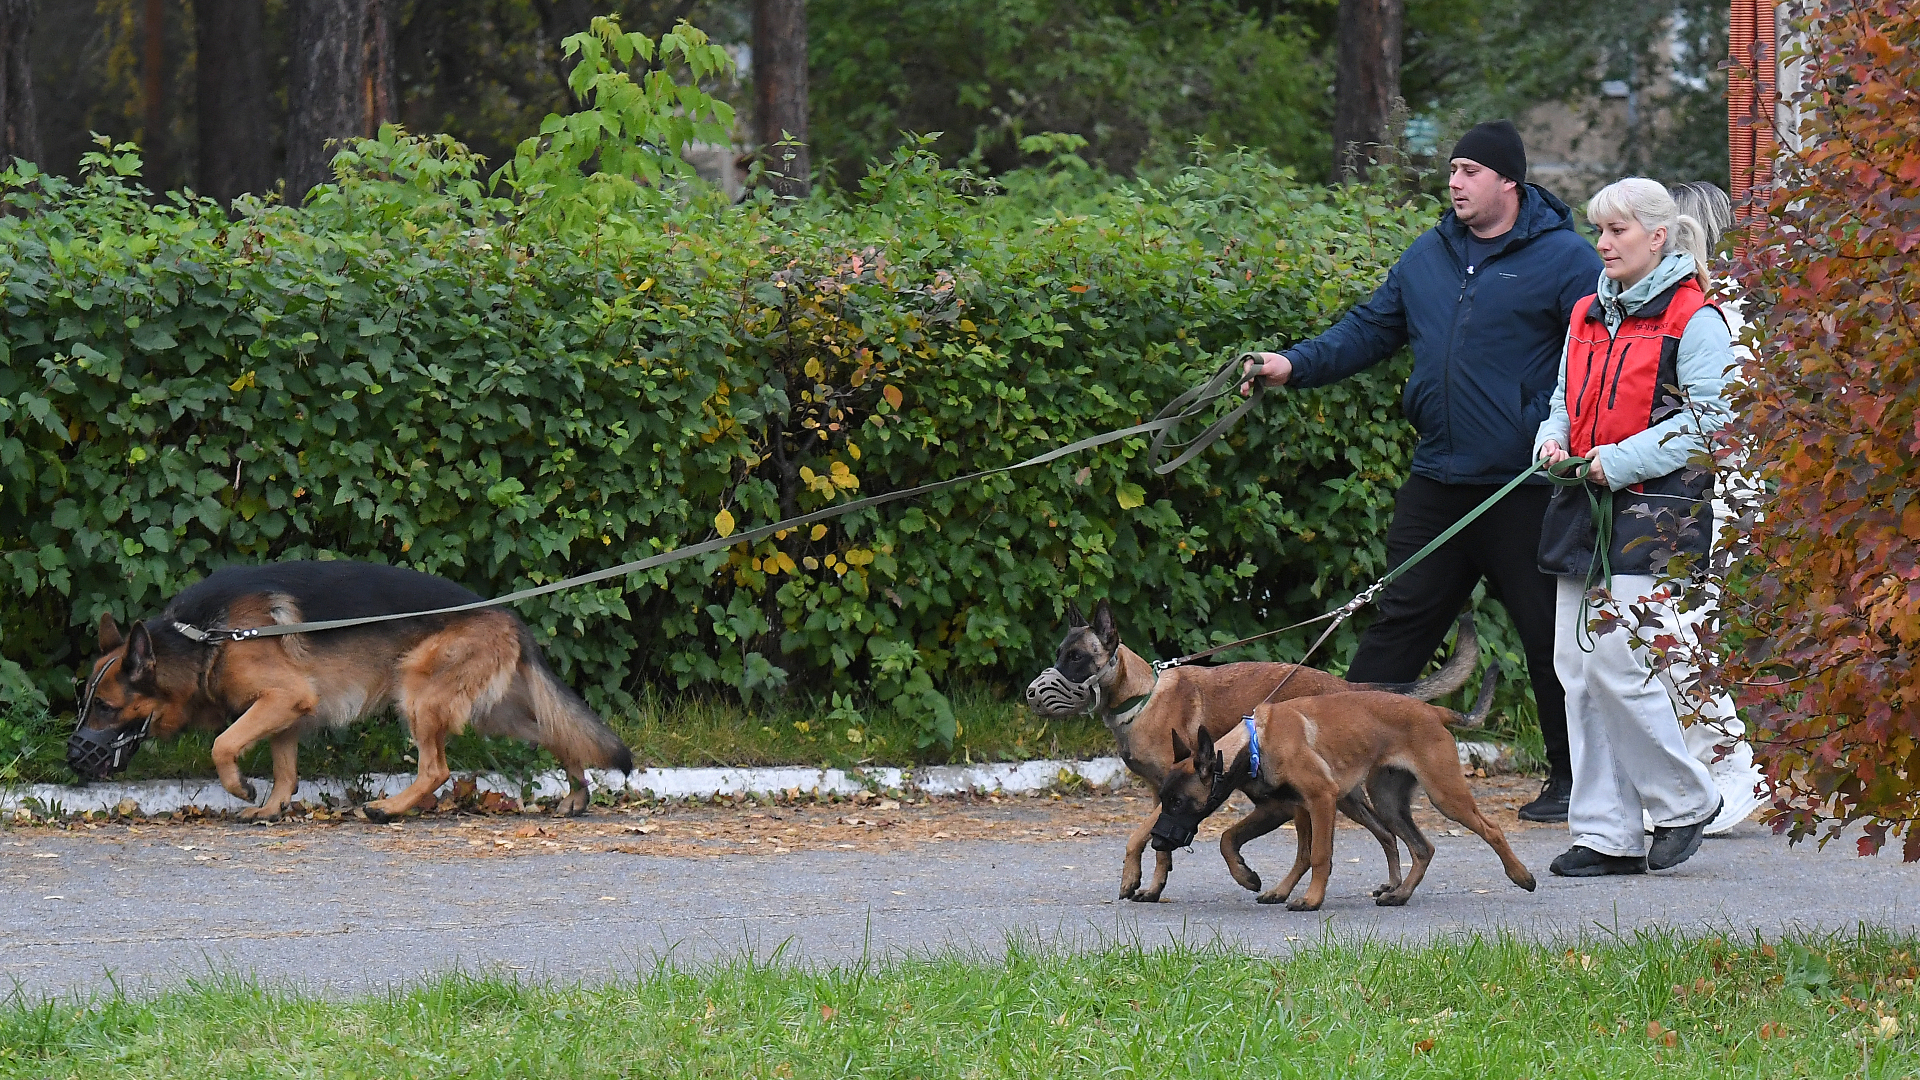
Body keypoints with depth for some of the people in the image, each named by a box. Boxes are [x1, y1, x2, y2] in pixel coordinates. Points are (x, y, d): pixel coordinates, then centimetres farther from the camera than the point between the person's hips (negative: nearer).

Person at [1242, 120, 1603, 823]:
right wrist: (1297, 365, 5)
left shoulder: (1564, 259, -6)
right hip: (1438, 479, 6)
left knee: (1549, 632, 2)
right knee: (1401, 618, 7)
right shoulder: (1427, 257, 14)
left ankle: (1572, 779, 14)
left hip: (1526, 488, -6)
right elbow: (1371, 329, 20)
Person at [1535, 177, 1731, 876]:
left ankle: (1685, 800, 5)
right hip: (1585, 512, 8)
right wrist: (1554, 441, 4)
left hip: (1655, 515, -8)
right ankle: (1606, 835, 8)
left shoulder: (1695, 320, -6)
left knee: (1618, 664, -15)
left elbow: (1709, 421, -13)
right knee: (1578, 668, 4)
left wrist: (1622, 461, -17)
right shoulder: (1589, 316, 17)